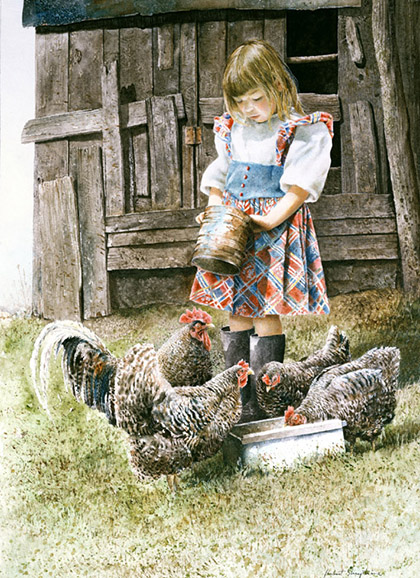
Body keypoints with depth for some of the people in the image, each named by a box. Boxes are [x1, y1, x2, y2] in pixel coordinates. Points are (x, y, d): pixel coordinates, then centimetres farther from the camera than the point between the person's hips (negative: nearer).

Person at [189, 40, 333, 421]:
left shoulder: (303, 131, -5)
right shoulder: (231, 129, 14)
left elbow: (298, 189, -11)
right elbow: (219, 177, 20)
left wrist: (266, 221, -21)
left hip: (277, 227, -6)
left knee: (266, 313, -7)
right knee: (237, 314, 7)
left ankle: (264, 404, 1)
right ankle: (239, 399, 15)